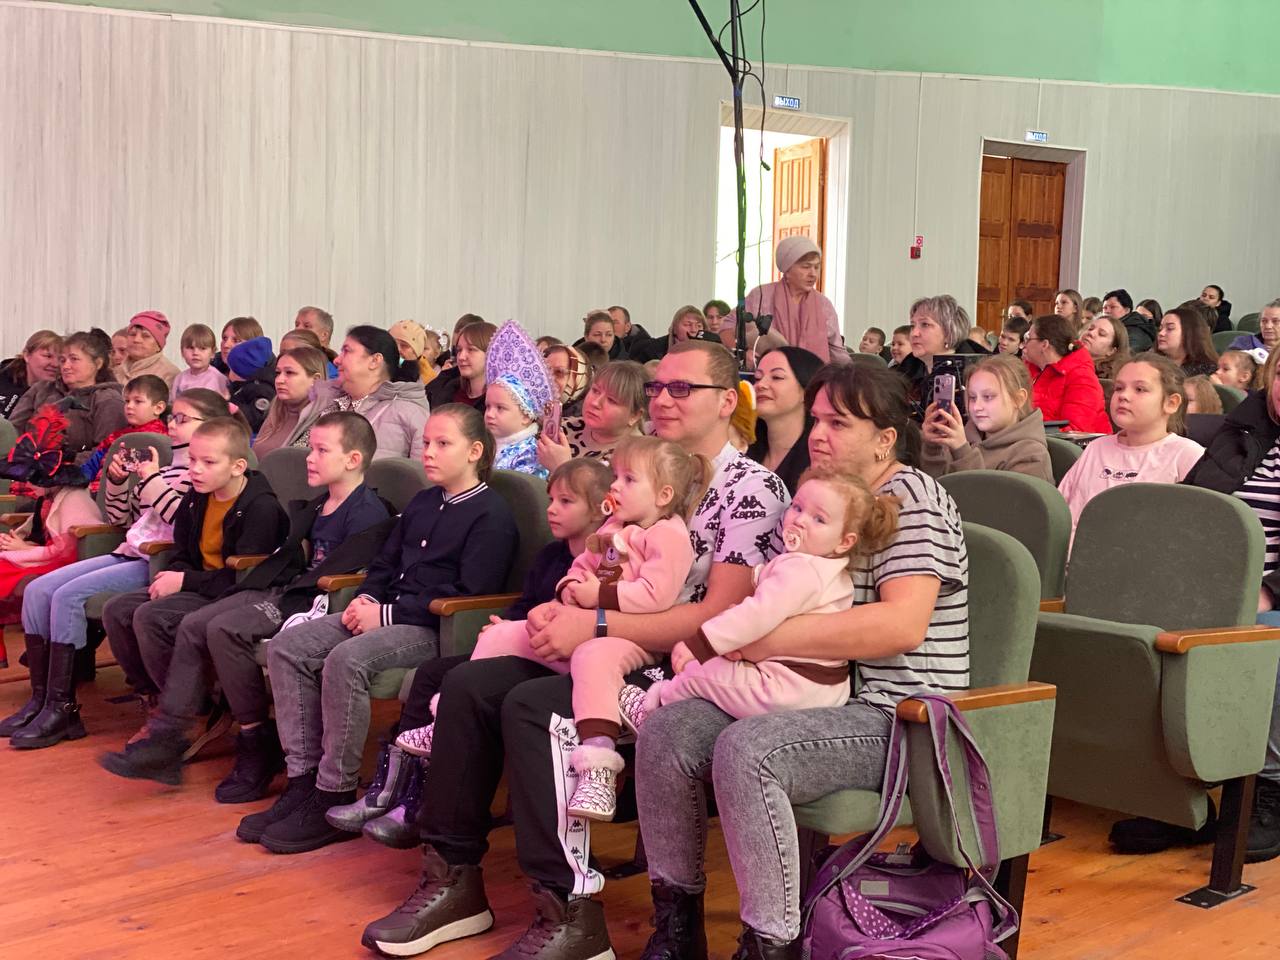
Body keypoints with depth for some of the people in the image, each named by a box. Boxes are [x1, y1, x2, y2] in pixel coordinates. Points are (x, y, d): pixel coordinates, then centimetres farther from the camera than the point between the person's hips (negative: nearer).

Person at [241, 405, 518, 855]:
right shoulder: (421, 504, 22)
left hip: (433, 629, -9)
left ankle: (334, 797, -23)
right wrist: (365, 600, 2)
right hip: (386, 614, 9)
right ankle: (303, 779, -9)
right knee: (286, 647, -9)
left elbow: (468, 593, -16)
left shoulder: (491, 514, -6)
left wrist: (389, 614, -17)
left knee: (347, 659, -34)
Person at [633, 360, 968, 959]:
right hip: (820, 700, 9)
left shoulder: (910, 500, -10)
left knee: (745, 750, -33)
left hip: (896, 719, -9)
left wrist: (771, 640, -22)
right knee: (664, 732, -7)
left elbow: (902, 624, -25)